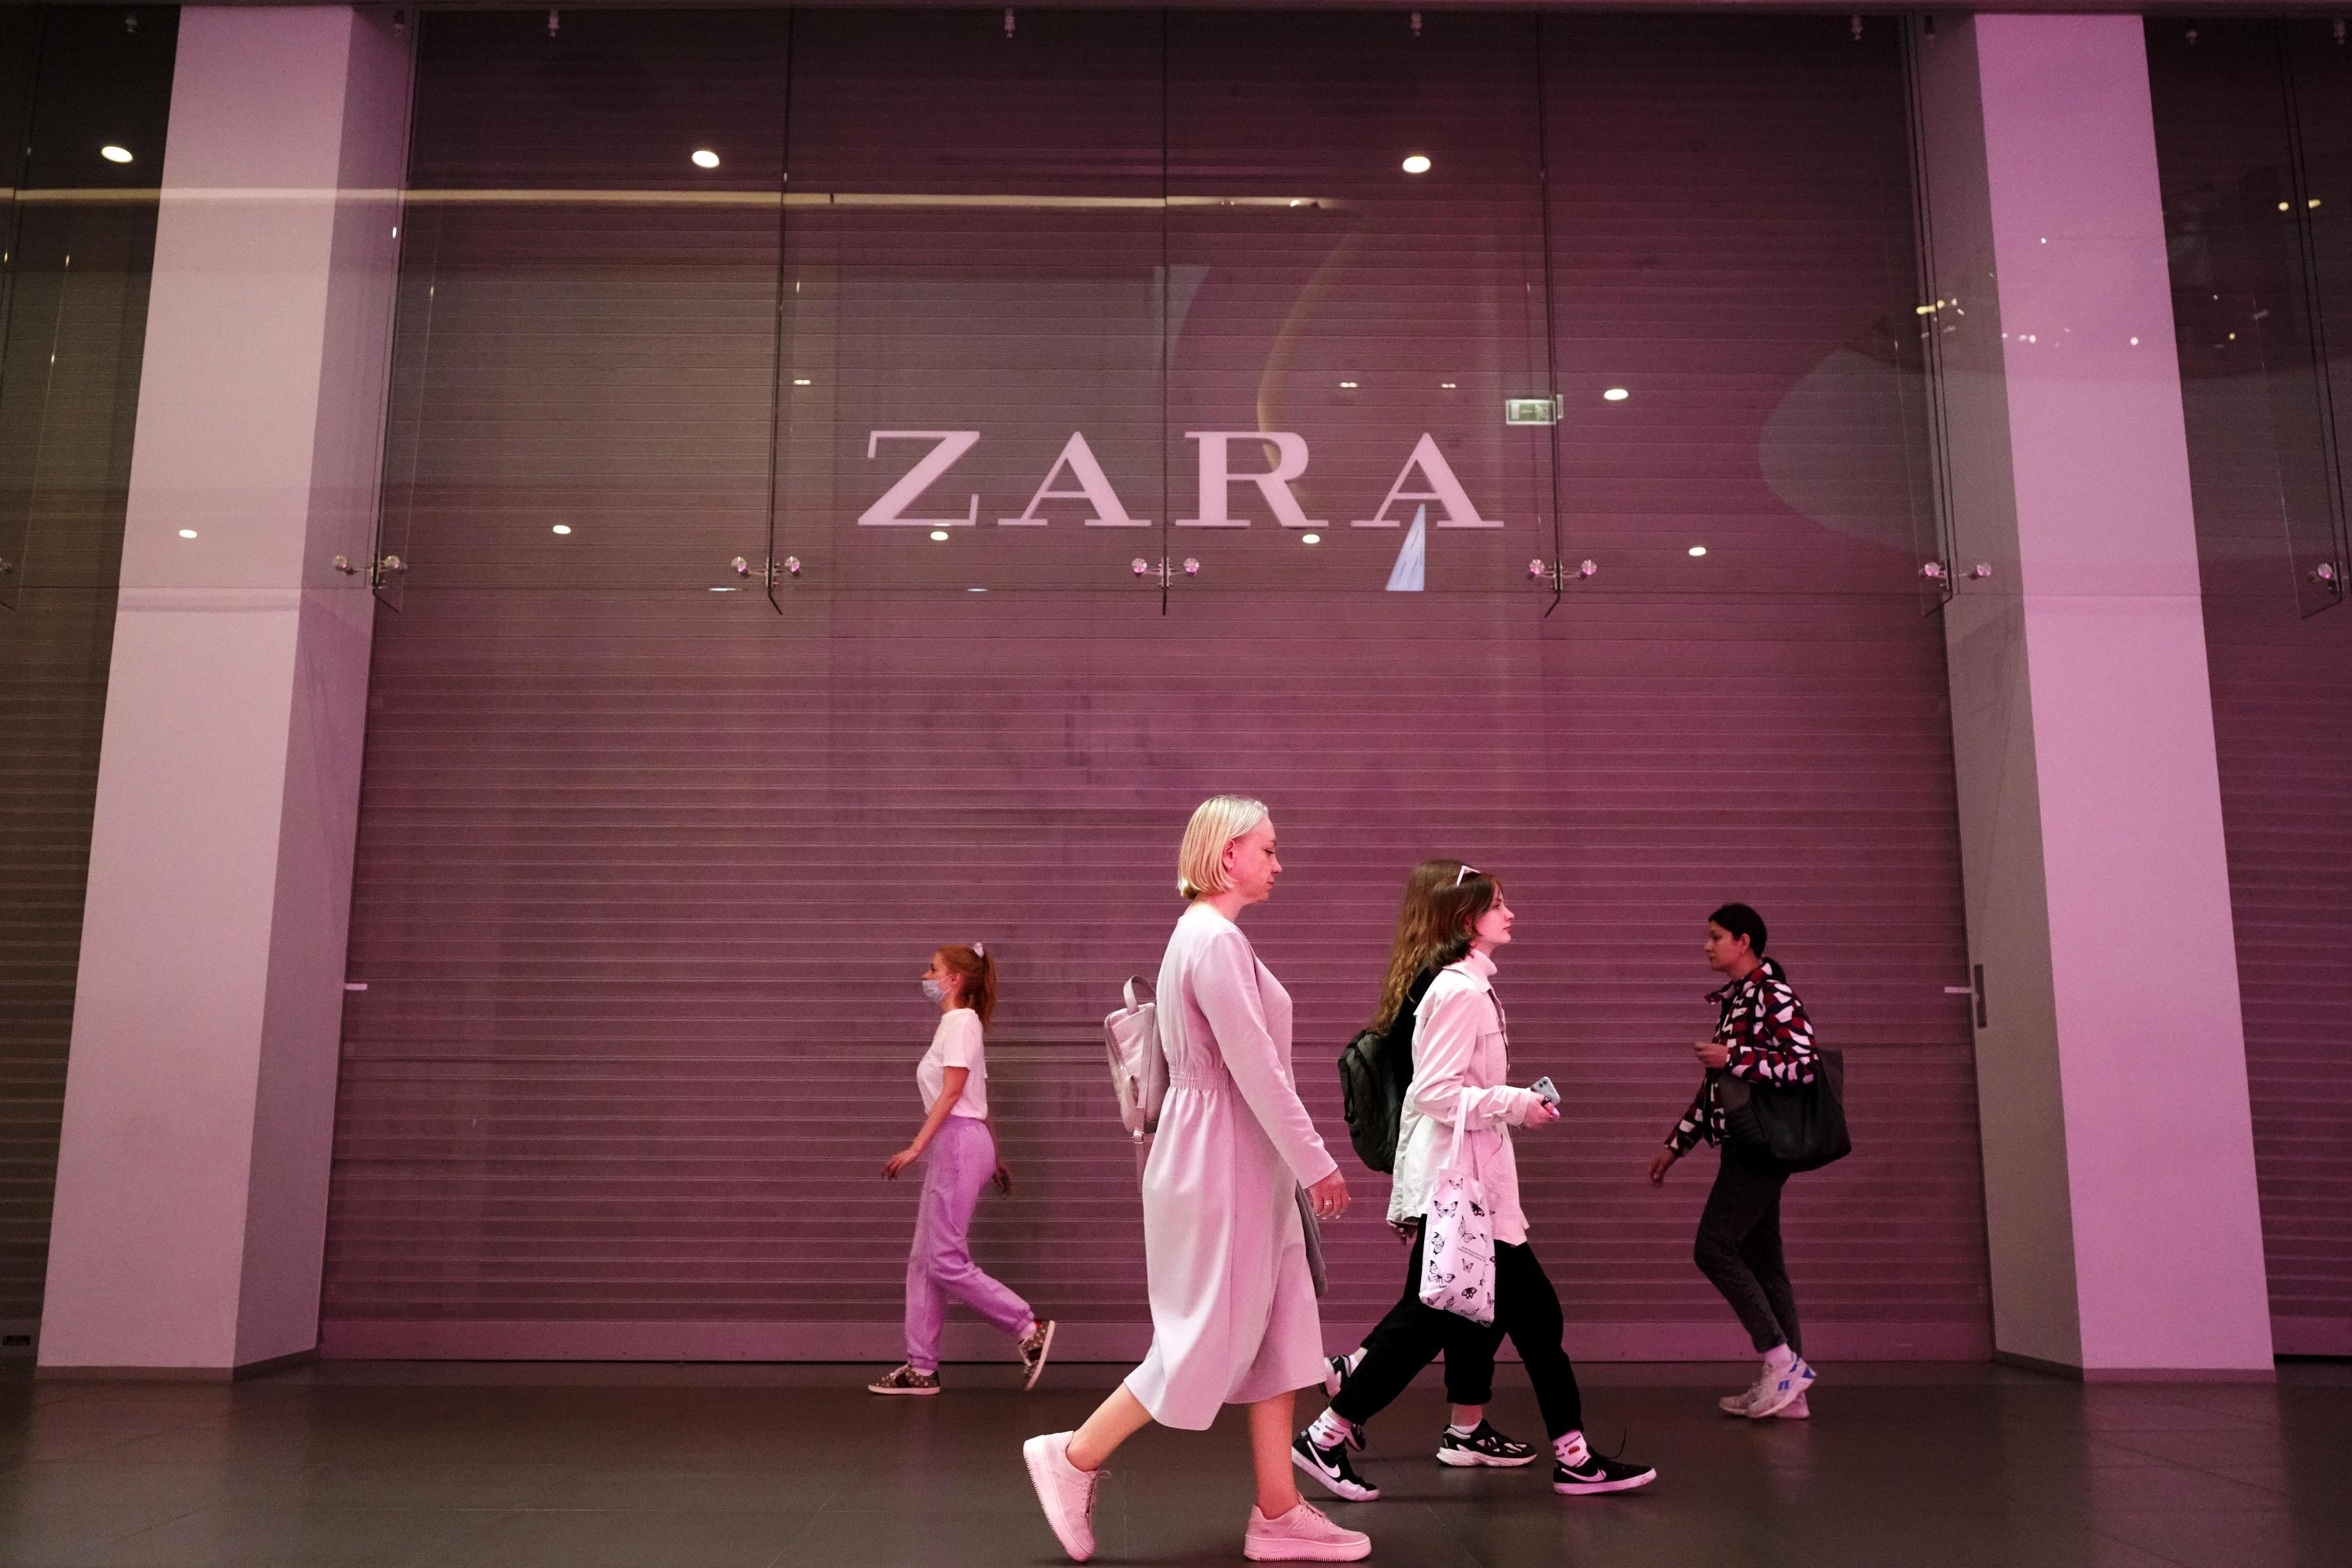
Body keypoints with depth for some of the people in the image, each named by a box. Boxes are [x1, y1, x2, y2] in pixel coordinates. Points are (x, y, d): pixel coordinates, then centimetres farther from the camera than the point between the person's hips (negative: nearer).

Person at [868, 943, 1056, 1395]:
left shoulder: (960, 1021, -9)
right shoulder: (957, 1023, 19)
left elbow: (952, 1092, -18)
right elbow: (979, 1101, 21)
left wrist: (916, 1146, -21)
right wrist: (993, 1156, 22)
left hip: (959, 1142, -10)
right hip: (953, 1146, 10)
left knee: (946, 1261, -9)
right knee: (923, 1260, 8)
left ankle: (1030, 1330, -3)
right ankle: (922, 1368, 10)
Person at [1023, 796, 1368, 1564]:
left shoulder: (1204, 936, 13)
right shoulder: (1216, 940, -18)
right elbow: (1256, 1069, -21)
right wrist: (1317, 1163, -16)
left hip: (1242, 1166, 10)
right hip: (1220, 1164, -10)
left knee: (1277, 1333, 10)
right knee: (1210, 1341, -1)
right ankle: (1071, 1458, 12)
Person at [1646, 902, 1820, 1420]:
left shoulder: (1774, 995, -11)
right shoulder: (1732, 1001, 17)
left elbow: (1805, 1065, -21)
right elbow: (1715, 1084, 21)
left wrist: (1732, 1058, -18)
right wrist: (1676, 1145, 21)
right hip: (1744, 1145, 9)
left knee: (1714, 1247, -11)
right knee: (1759, 1260, 8)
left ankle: (1782, 1361, -5)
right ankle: (1787, 1388, 11)